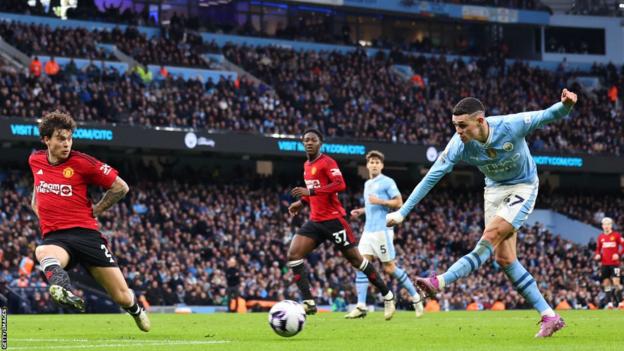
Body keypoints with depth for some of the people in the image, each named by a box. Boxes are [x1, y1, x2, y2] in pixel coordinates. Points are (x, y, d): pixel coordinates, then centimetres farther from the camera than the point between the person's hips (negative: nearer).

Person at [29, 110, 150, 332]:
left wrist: (95, 211, 6)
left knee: (123, 298, -1)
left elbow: (120, 187, 3)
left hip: (85, 233, -2)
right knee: (44, 253, -41)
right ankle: (63, 291, -71)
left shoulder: (82, 162, -4)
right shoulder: (35, 160, 10)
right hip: (54, 237, 2)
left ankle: (136, 309, 37)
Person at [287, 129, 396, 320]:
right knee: (293, 254, -10)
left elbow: (340, 184, -24)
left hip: (333, 219, -8)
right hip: (315, 221, 8)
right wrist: (301, 202, 14)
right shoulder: (307, 166, 15)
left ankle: (387, 295, 14)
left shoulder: (327, 162, -10)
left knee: (355, 259, 0)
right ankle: (308, 302, -13)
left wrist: (310, 191, -27)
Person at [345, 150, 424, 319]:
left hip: (382, 230, -7)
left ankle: (415, 297, 13)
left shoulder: (387, 182, -4)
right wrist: (361, 211, 16)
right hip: (368, 230, 7)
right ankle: (361, 306, -11)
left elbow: (398, 203, -8)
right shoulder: (367, 184, 19)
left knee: (389, 268, -4)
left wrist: (380, 201, -18)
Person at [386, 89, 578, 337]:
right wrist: (403, 212, -20)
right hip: (495, 190, 4)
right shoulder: (459, 144, -22)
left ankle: (441, 282, -27)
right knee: (503, 257, -4)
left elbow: (547, 116, -20)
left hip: (523, 187, -4)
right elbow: (432, 177, -18)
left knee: (490, 237, -24)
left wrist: (565, 105, -44)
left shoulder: (511, 125, -30)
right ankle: (550, 317, 1)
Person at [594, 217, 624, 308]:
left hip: (614, 263, -4)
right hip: (604, 263, 4)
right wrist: (597, 255, 0)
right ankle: (609, 302, 8)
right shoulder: (601, 237, 10)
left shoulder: (616, 235, -2)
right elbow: (598, 249, 19)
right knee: (606, 283, 4)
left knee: (616, 283, -10)